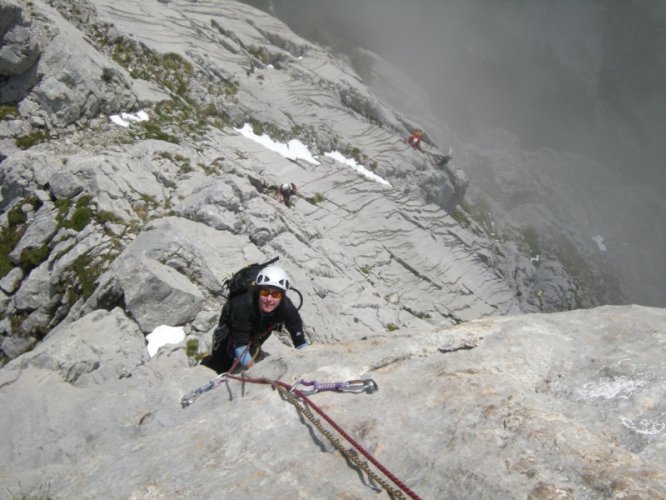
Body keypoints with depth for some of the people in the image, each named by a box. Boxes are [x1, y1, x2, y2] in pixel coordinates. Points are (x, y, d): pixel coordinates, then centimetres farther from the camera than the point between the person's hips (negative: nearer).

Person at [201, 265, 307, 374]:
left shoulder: (287, 308, -38)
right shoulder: (243, 305, -47)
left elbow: (300, 342, -30)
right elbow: (240, 345, -45)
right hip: (231, 330, -3)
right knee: (221, 365, 5)